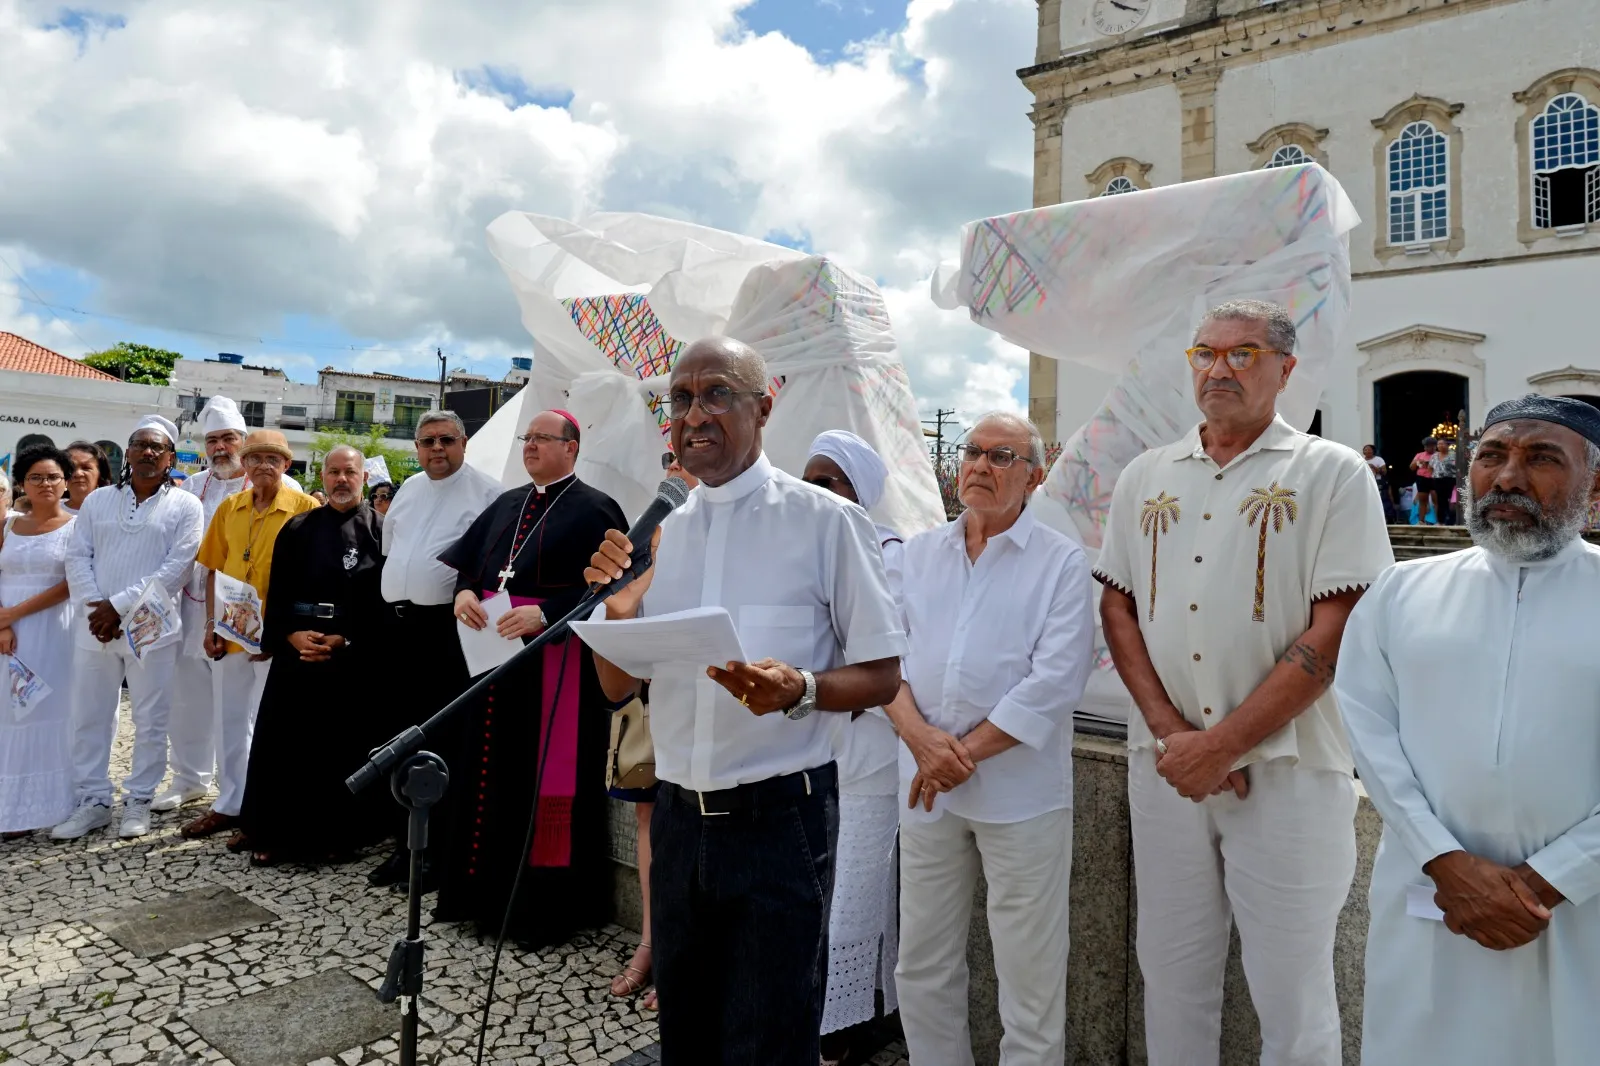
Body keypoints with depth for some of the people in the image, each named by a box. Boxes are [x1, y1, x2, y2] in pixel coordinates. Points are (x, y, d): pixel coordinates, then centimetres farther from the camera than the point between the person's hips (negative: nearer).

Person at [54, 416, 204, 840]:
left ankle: (138, 800, 17)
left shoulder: (184, 506, -1)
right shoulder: (98, 500, 11)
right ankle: (93, 801, 22)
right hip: (94, 626, 4)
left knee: (150, 721, 4)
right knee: (90, 718, 9)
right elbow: (77, 557, 6)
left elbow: (176, 567, -10)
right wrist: (94, 608, -9)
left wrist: (119, 606, -13)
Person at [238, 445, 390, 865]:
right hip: (296, 653, 3)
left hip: (356, 661, -3)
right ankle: (274, 834, 17)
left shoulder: (381, 531, 0)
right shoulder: (296, 529, 10)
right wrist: (292, 635, -10)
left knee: (345, 748, 4)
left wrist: (345, 641, -14)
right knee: (285, 745, 5)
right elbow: (277, 594, 7)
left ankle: (338, 835, 17)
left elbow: (386, 600, -5)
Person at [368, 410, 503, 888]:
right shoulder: (408, 489, 16)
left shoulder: (486, 492, -6)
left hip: (447, 629, -7)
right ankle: (405, 842, 26)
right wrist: (392, 598, 19)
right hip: (397, 625, 7)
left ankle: (438, 849, 9)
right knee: (399, 737, 13)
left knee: (442, 742, -2)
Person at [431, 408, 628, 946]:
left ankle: (543, 906, 12)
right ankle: (487, 891, 26)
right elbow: (466, 559, 18)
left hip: (556, 663, -7)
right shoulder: (507, 504, 16)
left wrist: (543, 614, -24)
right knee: (492, 773, 13)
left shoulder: (594, 510, -7)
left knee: (545, 778, -1)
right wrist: (464, 593, -4)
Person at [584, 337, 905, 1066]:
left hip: (778, 815, -5)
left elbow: (882, 676, -7)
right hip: (678, 814, 5)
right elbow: (619, 686, 8)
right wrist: (612, 602, -10)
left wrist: (800, 689, -26)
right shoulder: (664, 531, 8)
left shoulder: (825, 521, -9)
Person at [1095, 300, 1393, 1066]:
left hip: (1289, 770, -3)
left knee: (1292, 995, 7)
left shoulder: (1333, 474, -2)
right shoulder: (1145, 477, 10)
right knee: (1171, 977, 14)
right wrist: (1170, 731, -6)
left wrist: (1221, 744, -13)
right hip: (1165, 764, 4)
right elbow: (1117, 606, 7)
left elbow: (1334, 634, -10)